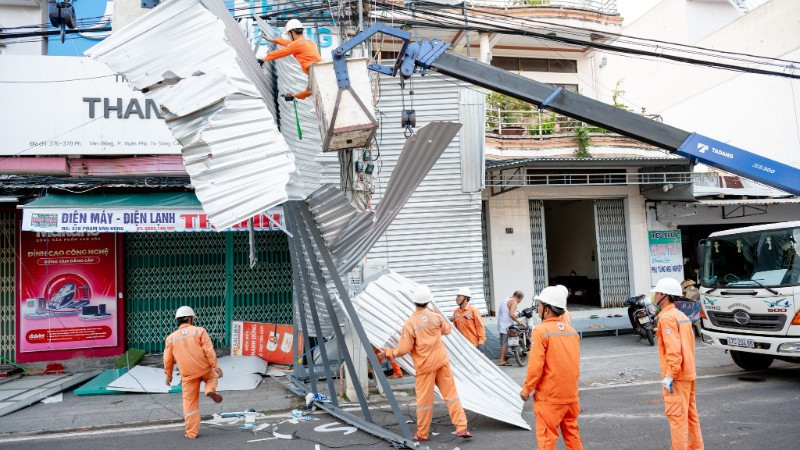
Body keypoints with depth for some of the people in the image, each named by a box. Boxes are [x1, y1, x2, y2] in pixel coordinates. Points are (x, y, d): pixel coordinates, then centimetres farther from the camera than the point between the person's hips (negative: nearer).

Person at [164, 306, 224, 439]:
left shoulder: (171, 338, 4)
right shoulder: (199, 331, -5)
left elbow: (168, 359, 9)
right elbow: (209, 351, -10)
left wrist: (168, 375, 23)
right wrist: (216, 367, -6)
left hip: (187, 375, 2)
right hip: (204, 369, -2)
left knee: (190, 403, 11)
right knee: (213, 377, 32)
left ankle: (191, 432, 13)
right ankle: (210, 390, 0)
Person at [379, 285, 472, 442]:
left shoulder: (410, 323, -15)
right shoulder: (436, 317, -2)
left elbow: (404, 349, -13)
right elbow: (447, 330, 19)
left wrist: (388, 352, 4)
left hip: (425, 365, -3)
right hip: (441, 361, 3)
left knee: (424, 399, 6)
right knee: (451, 394, 8)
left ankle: (422, 434, 17)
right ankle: (461, 428, 7)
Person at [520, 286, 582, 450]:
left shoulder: (541, 330, -15)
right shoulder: (572, 331, 6)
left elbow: (536, 365, -18)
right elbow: (576, 364, 12)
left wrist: (526, 389, -6)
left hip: (549, 397, -6)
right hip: (571, 395, 7)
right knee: (572, 433, 18)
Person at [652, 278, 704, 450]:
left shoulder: (667, 317, -15)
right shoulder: (682, 316, 15)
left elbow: (673, 349, -23)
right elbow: (690, 345, 18)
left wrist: (669, 376, -21)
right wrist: (688, 368, 21)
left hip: (676, 376, -10)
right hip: (688, 373, 10)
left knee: (676, 415, -5)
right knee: (690, 413, 16)